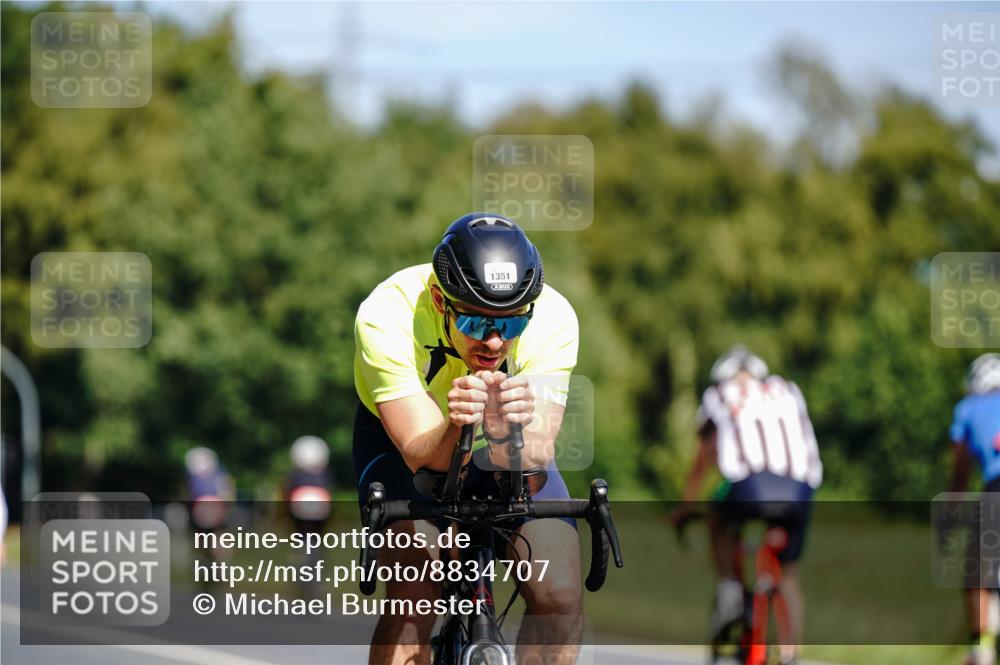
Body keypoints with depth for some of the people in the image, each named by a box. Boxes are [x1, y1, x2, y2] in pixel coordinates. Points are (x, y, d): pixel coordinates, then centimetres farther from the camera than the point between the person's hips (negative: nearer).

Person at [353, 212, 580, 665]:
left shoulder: (552, 318, -32)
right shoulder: (386, 317, -36)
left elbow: (534, 462, -37)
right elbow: (423, 453, -39)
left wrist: (506, 433, -60)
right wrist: (456, 426, -61)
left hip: (510, 451, 2)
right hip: (401, 442, -2)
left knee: (560, 595, -18)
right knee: (414, 599, -26)